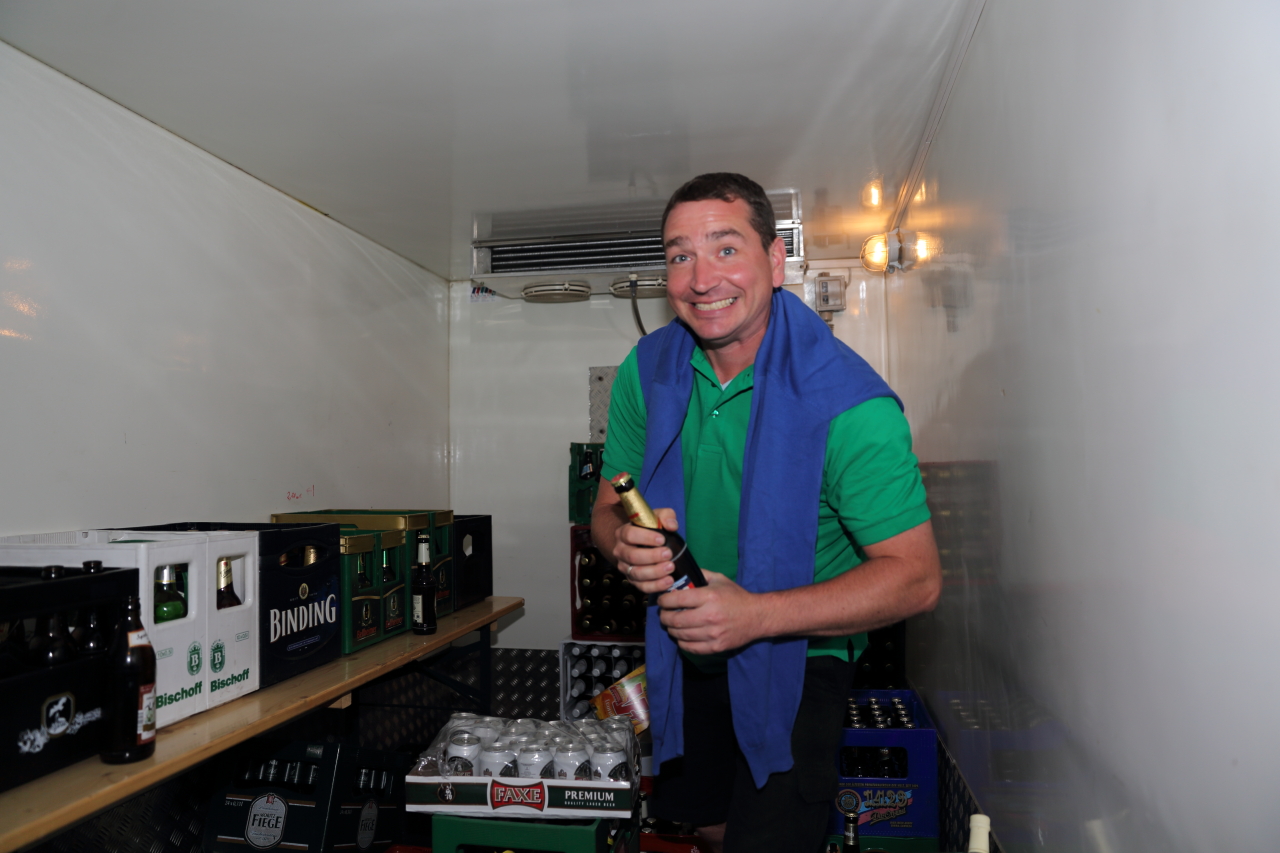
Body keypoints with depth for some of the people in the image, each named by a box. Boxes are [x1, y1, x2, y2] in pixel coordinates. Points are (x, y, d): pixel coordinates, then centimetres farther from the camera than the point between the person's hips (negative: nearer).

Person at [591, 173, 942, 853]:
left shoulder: (846, 400, -27)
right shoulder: (647, 371, -10)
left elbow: (915, 576, -25)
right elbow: (608, 506, -1)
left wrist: (757, 614, -34)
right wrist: (626, 543, -26)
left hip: (797, 658, -5)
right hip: (687, 652, 5)